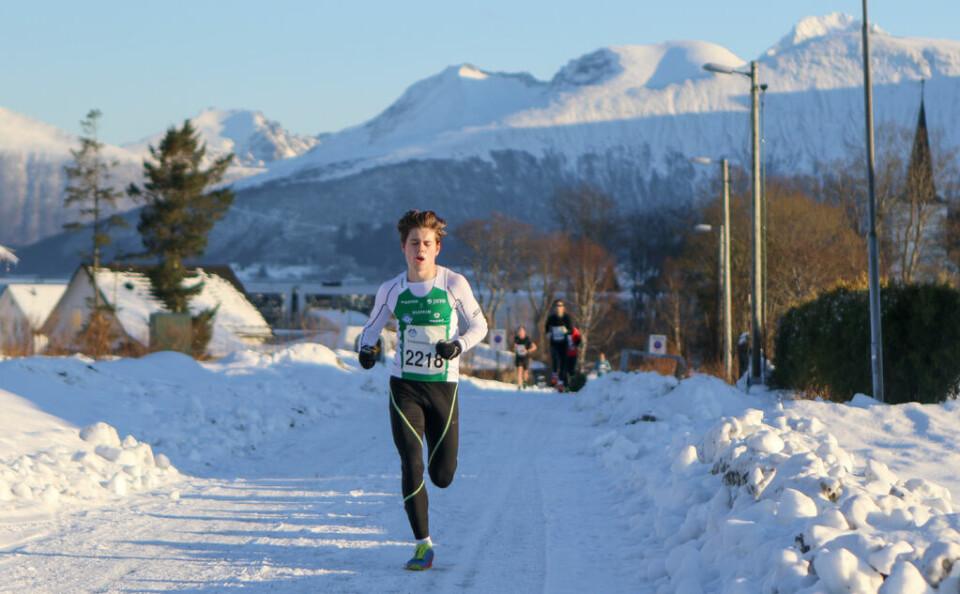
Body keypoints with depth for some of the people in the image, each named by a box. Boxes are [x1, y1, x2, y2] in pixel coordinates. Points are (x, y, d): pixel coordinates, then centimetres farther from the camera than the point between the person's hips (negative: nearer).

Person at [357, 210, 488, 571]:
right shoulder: (391, 290, 0)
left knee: (442, 476, 3)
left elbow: (479, 325, 5)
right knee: (412, 466, -13)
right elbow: (372, 327, 16)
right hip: (405, 387, 0)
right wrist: (366, 347, -6)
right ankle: (423, 546, -4)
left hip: (443, 387, 0)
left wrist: (458, 345, -15)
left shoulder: (454, 284, -5)